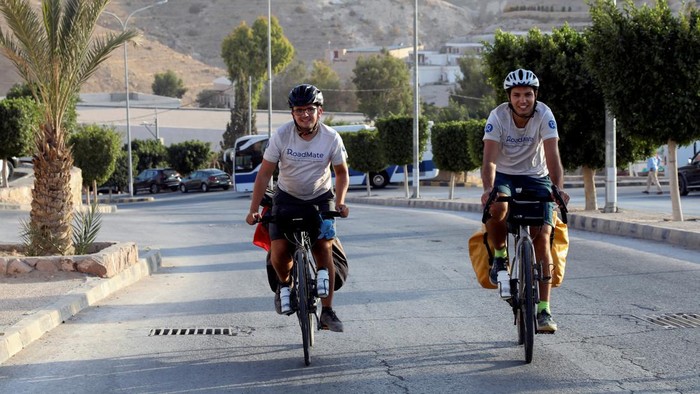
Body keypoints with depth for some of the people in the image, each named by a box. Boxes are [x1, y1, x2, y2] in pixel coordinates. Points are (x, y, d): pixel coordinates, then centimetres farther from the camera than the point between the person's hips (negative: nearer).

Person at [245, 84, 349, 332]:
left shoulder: (331, 138, -16)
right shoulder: (282, 135, -18)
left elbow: (341, 172, -1)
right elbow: (264, 174, -13)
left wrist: (340, 202, -17)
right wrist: (254, 209, -20)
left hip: (320, 199, 0)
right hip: (287, 198, 0)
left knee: (324, 248, -14)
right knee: (279, 251, -16)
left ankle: (327, 312, -5)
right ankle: (284, 284, 18)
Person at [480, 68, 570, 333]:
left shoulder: (544, 115, -20)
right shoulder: (498, 117, -20)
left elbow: (553, 156, -28)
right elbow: (489, 159, -28)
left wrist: (559, 189, -45)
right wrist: (488, 189, -47)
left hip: (536, 177, 1)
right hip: (504, 175, 0)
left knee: (543, 236, -15)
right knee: (497, 208, -35)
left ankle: (543, 310, -12)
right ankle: (500, 256, -4)